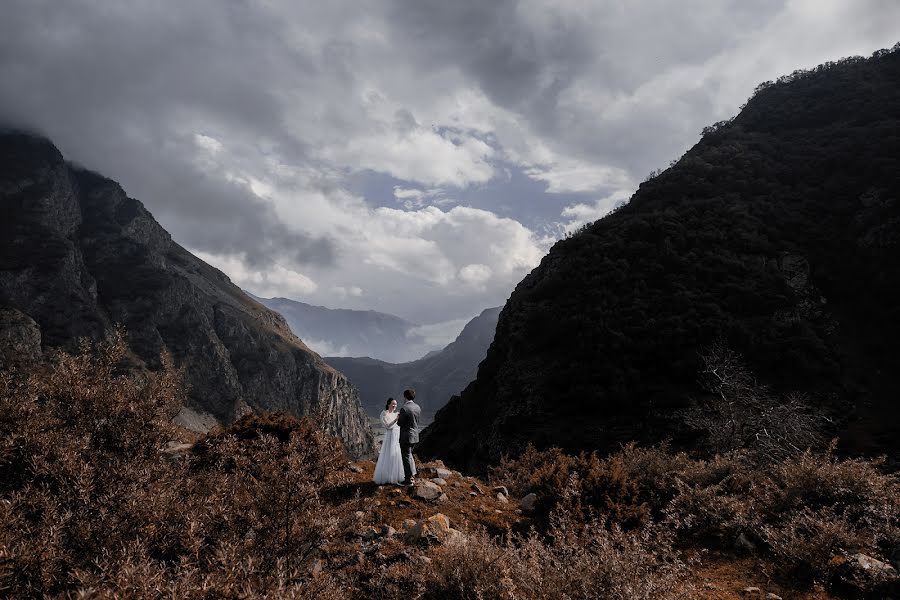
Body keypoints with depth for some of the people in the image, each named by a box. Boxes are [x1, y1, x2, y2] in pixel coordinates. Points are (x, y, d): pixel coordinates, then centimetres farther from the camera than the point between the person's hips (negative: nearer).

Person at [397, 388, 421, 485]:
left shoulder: (404, 409, -21)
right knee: (409, 455, 23)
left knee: (407, 457, 3)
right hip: (415, 436, 8)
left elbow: (400, 423, -15)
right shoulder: (418, 407, 4)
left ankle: (409, 479, 9)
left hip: (406, 437, -8)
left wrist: (398, 419, 7)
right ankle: (412, 475, 29)